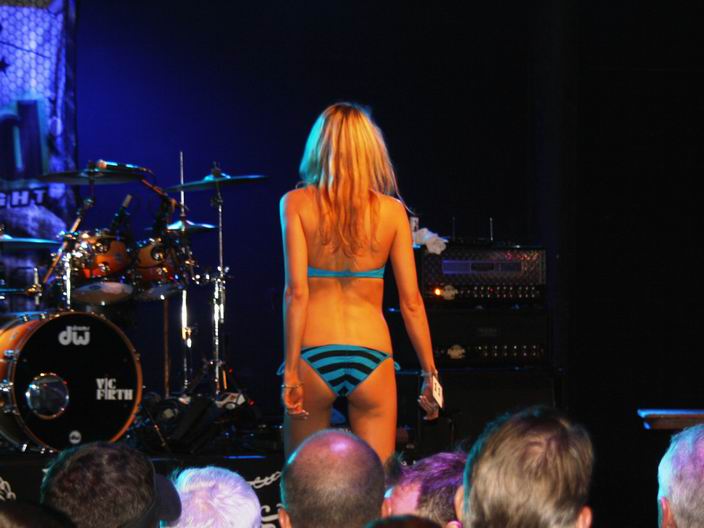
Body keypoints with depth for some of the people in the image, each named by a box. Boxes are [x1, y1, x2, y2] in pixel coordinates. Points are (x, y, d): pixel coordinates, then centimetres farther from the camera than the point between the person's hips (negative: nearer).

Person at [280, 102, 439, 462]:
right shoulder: (391, 211, 3)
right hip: (371, 357, 1)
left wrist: (290, 369, -7)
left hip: (314, 355, -1)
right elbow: (411, 301, 2)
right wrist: (430, 374, 8)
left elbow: (296, 292, -8)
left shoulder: (296, 203, 0)